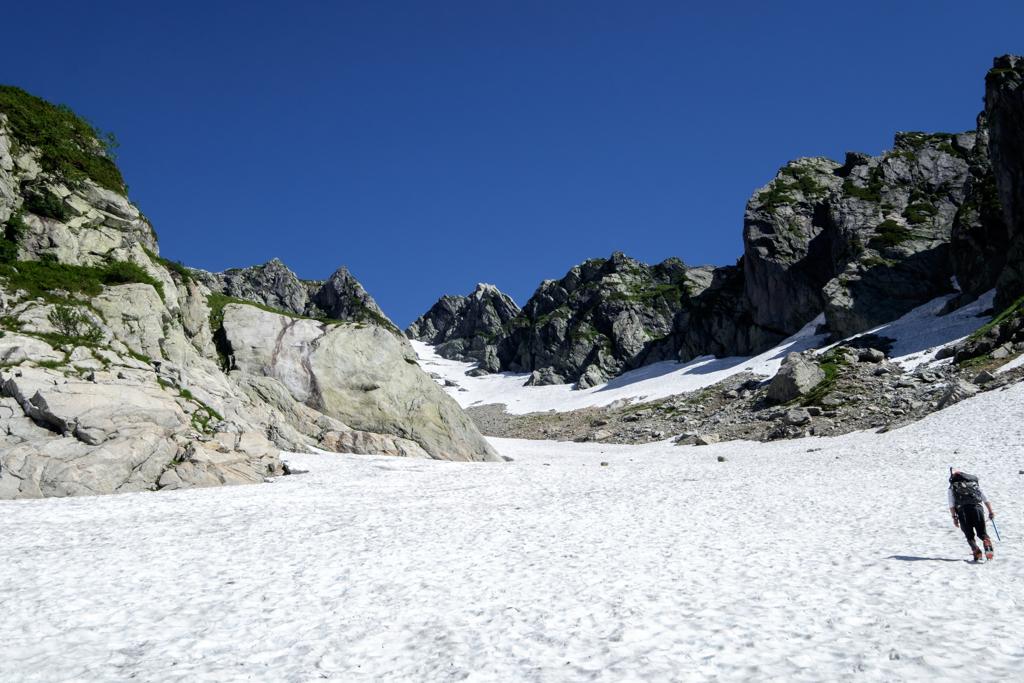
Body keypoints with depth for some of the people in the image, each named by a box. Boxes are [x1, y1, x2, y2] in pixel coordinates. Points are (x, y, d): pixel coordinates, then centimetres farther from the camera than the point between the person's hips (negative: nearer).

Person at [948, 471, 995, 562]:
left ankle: (977, 552, -21)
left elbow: (951, 504, 8)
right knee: (982, 533, 8)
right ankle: (987, 543, -26)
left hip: (963, 510, -1)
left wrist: (954, 517, 6)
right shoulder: (975, 484, 30)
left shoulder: (951, 489, 24)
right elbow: (985, 499, 18)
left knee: (970, 536, 6)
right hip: (977, 508, 1)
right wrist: (991, 512, 17)